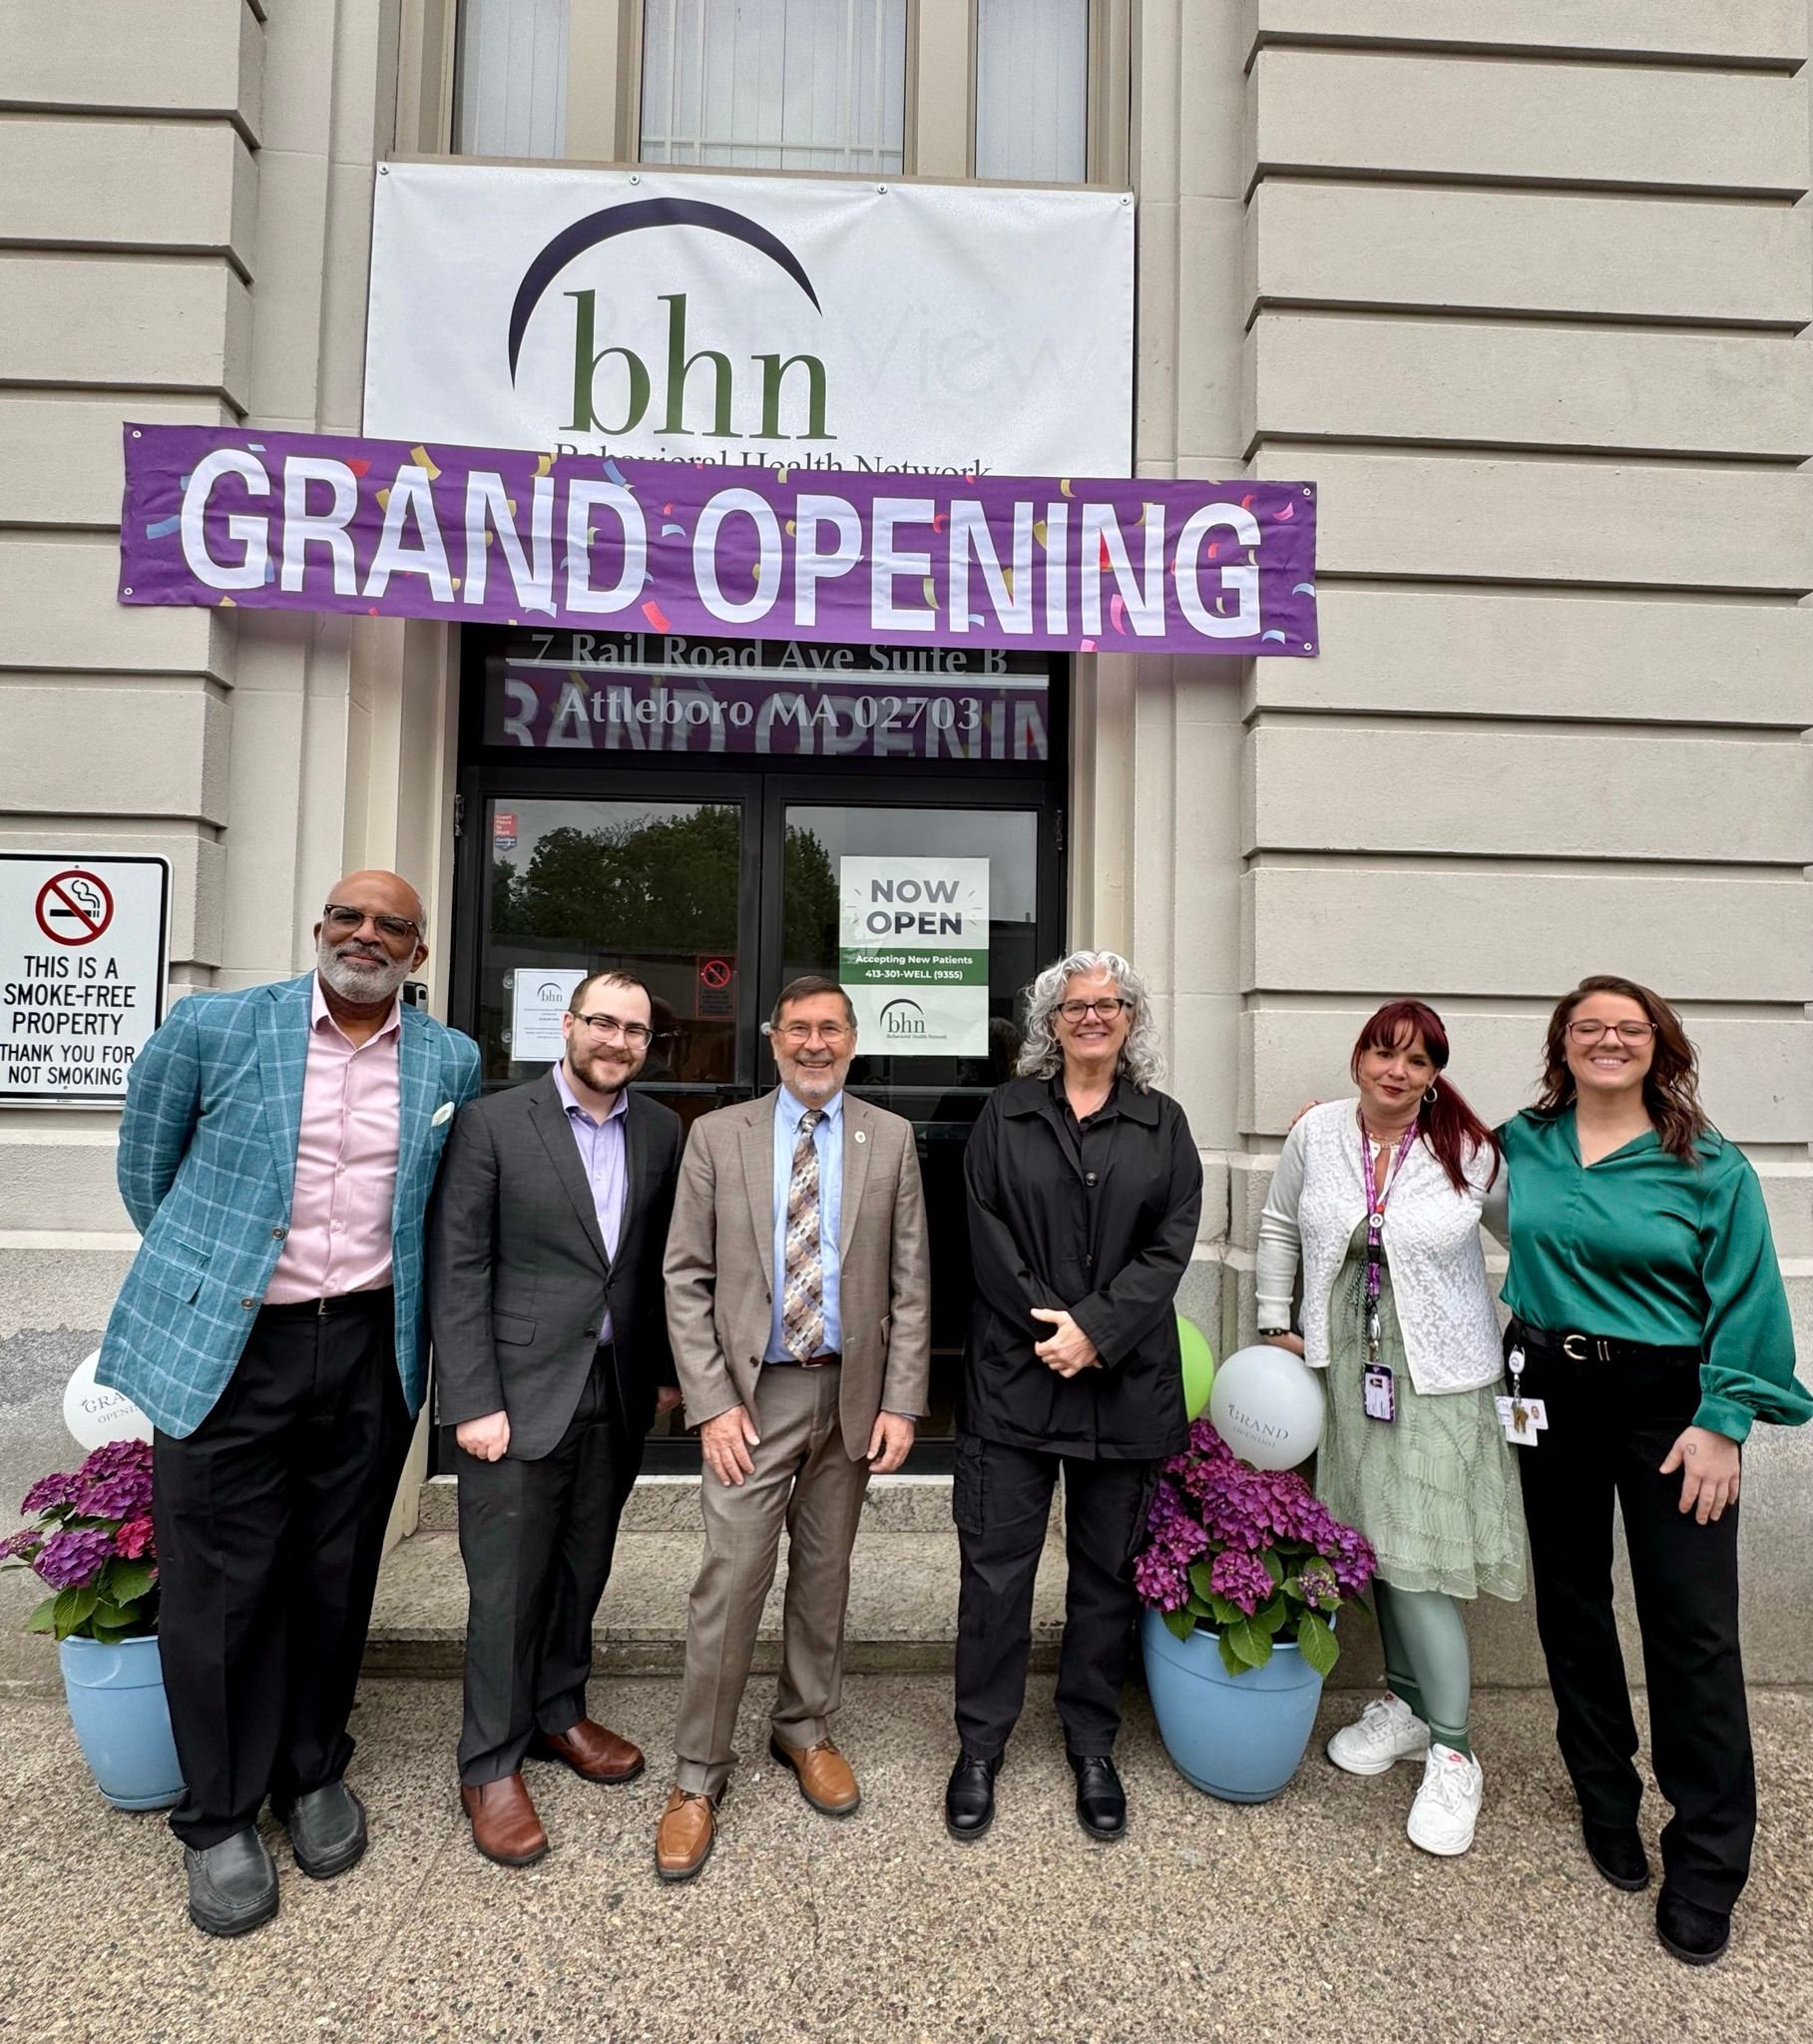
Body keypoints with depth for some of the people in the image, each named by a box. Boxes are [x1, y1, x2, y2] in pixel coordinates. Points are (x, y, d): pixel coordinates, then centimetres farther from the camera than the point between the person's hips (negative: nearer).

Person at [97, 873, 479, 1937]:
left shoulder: (451, 1060, 1)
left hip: (370, 1351, 2)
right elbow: (146, 1163, 8)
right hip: (230, 1346, -1)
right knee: (220, 1584, 8)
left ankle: (314, 1772, 38)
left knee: (337, 1576, 15)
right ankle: (219, 1819, 29)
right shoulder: (214, 1027, -5)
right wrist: (200, 1272, 14)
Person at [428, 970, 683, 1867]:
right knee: (507, 1584, 6)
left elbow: (664, 1262, 9)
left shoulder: (661, 1131, 4)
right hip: (519, 1393, -4)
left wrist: (666, 1370, 8)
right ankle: (490, 1765, 25)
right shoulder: (492, 1122, -8)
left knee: (583, 1570, 16)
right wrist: (474, 1402, -13)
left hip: (618, 1393, 4)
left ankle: (557, 1713, 38)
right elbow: (457, 1271, -9)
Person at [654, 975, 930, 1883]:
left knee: (824, 1574, 16)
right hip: (753, 1393, -2)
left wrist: (901, 1400, -4)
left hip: (852, 1391, 2)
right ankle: (698, 1775, 19)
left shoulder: (890, 1139, 2)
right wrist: (712, 1400, -9)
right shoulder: (717, 1135, -1)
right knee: (730, 1582, 0)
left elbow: (909, 1282, 1)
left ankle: (805, 1729, 37)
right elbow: (686, 1278, -2)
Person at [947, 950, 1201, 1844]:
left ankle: (1092, 1746, 32)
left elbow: (1170, 1245, -2)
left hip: (1125, 1381, 1)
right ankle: (979, 1747, 24)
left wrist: (1095, 1328, -13)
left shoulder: (1163, 1124, 7)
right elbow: (987, 1234, -2)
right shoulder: (1006, 1114, 5)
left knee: (1108, 1571, 13)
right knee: (996, 1566, 5)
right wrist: (1049, 1326, -11)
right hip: (1015, 1375, -1)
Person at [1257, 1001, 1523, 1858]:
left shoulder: (1469, 1151, -8)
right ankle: (1407, 1703, 33)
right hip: (1345, 1365, 3)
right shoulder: (1317, 1132, -1)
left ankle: (1451, 1752, 13)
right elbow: (1279, 1228, 9)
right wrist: (1276, 1325, 6)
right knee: (1372, 1538, 13)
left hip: (1436, 1376, -3)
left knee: (1417, 1553, -3)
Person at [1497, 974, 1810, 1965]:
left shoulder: (1709, 1165, -6)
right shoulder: (1521, 1144, 2)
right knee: (1571, 1600, 15)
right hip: (1551, 1394, 3)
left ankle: (1707, 1861, 18)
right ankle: (1605, 1798, 35)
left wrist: (1723, 1420, -13)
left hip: (1668, 1400, -3)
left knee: (1692, 1624, 1)